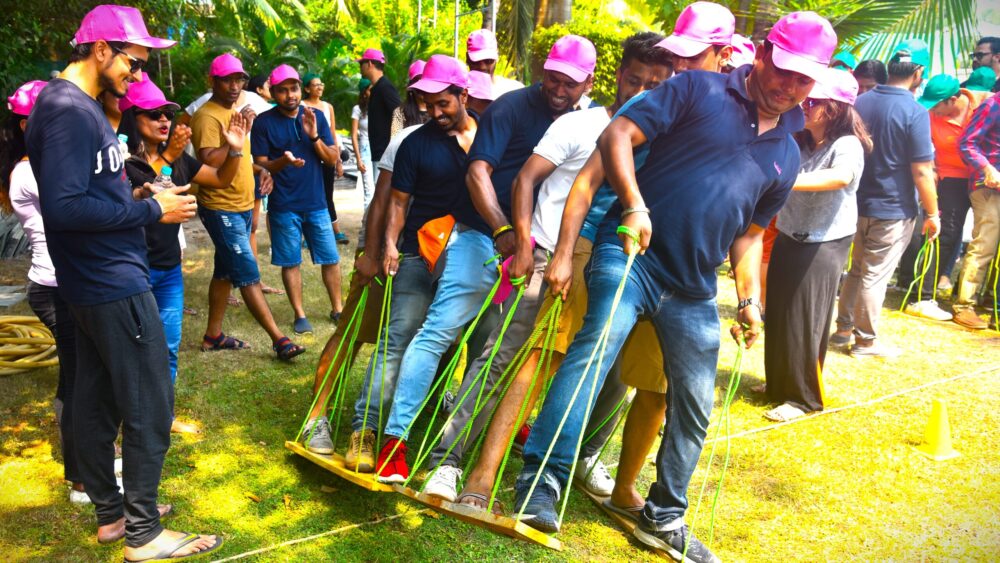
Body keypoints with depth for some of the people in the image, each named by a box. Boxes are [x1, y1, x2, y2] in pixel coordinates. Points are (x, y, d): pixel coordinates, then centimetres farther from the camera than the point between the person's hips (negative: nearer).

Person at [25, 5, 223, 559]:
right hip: (113, 283, -10)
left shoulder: (80, 105, 13)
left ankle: (111, 512, 30)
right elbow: (64, 206, -25)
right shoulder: (67, 109, -17)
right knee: (149, 407, -2)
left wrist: (142, 199, 5)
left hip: (92, 283, 10)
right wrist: (151, 210, -18)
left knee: (96, 400, 16)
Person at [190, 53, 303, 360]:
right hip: (221, 208, -10)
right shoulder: (207, 116, -15)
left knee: (225, 272, 15)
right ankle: (279, 340, -7)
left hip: (242, 206, 10)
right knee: (248, 274, -9)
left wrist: (260, 170, 8)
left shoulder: (234, 112, 15)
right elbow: (209, 163, -27)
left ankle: (213, 335, 25)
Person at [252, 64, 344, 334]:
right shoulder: (264, 122, -5)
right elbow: (260, 165, -5)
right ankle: (300, 314, 18)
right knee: (290, 262, 5)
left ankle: (337, 309, 22)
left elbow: (333, 160, 1)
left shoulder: (316, 116, 3)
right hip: (284, 206, -2)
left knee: (331, 259, 7)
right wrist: (283, 161, -25)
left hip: (316, 203, 2)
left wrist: (314, 136, -15)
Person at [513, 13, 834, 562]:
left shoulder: (785, 154, 17)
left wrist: (749, 300, 15)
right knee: (596, 345, -28)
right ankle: (541, 481, -20)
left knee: (694, 406, 10)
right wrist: (634, 205, -21)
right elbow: (617, 134, -9)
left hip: (694, 290, 6)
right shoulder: (698, 90, 0)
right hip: (632, 253, -5)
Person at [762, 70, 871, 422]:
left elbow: (840, 177, -35)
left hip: (824, 244, -6)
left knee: (805, 321, -2)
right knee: (778, 314, 12)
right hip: (788, 238, 7)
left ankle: (805, 397, 12)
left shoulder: (847, 145, -15)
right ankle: (779, 384, 29)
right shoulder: (799, 141, 4)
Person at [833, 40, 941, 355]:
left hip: (860, 203, 6)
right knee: (875, 276, 3)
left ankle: (843, 329, 24)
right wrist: (932, 214, -7)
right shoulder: (914, 112, -17)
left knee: (857, 269, 18)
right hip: (894, 210, -6)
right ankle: (865, 341, 14)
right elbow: (921, 172, -17)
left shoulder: (861, 102, 2)